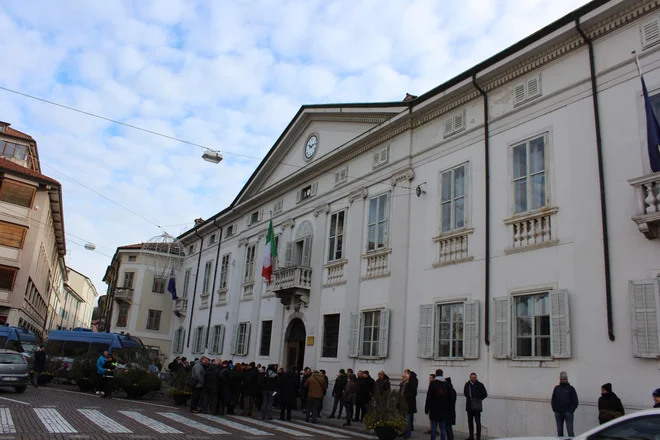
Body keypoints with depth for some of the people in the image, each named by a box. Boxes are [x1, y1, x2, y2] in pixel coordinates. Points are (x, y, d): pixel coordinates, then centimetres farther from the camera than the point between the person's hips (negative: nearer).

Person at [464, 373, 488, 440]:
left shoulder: (480, 385, -6)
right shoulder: (467, 384, 3)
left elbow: (485, 394, 0)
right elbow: (465, 393, 16)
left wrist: (479, 399, -5)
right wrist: (469, 398, 2)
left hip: (477, 406, -4)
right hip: (469, 406, 4)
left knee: (478, 422, -3)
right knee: (470, 421, 12)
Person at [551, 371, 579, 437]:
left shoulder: (571, 388, 2)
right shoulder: (557, 388, 9)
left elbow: (575, 401, 0)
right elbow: (553, 400, 12)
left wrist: (571, 411, -8)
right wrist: (554, 409, 1)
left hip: (568, 413, -3)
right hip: (558, 413, 3)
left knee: (570, 431, -6)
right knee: (559, 431, 9)